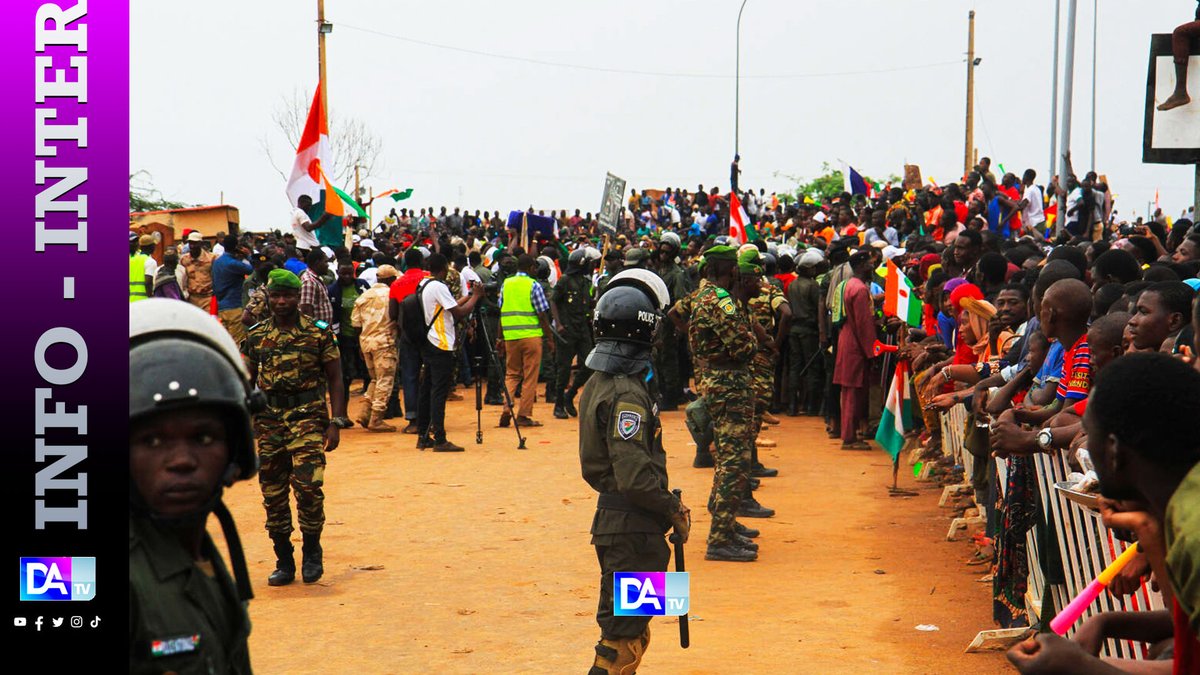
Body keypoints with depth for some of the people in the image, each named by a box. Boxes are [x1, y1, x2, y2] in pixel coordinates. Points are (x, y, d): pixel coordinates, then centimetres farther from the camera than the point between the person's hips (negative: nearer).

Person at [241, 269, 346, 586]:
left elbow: (335, 379, 2)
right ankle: (284, 562, 17)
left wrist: (335, 423, -5)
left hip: (309, 419, -3)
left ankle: (312, 551, 7)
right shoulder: (256, 336, 9)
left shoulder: (319, 333, 1)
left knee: (308, 485, -14)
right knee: (273, 494, 5)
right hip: (268, 421, 3)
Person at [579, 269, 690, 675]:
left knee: (626, 626, 21)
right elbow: (635, 476, -27)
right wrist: (674, 509, -11)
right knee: (624, 637, -1)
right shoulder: (628, 392, -21)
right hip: (633, 527, -9)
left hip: (611, 517, 9)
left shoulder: (598, 382, 9)